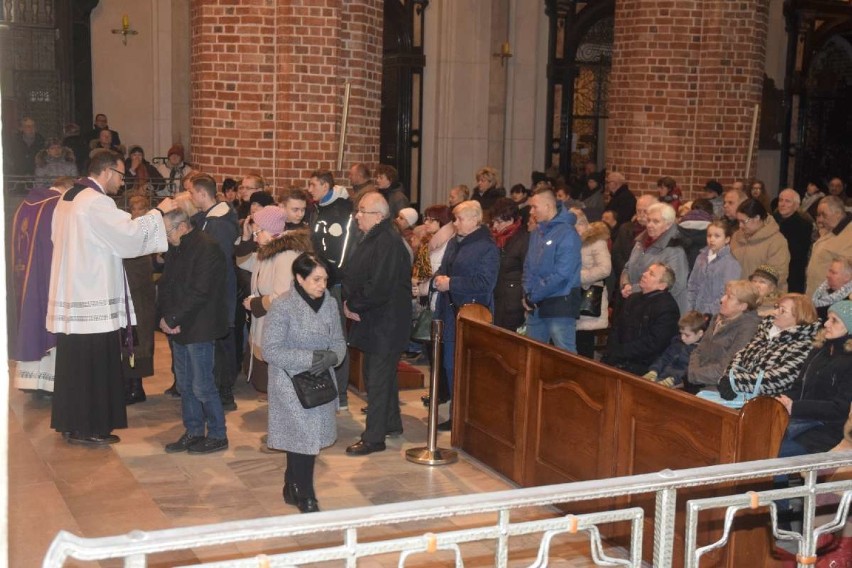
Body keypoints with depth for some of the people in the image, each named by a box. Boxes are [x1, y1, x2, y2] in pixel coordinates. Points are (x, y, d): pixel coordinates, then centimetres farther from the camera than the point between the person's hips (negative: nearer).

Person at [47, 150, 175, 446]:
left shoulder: (69, 198, 14)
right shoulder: (96, 202, -16)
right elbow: (129, 232, -21)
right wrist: (158, 211, -8)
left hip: (71, 294, 9)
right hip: (93, 299, -9)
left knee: (74, 362, 14)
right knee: (95, 364, -2)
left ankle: (71, 422, 21)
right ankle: (89, 428, 4)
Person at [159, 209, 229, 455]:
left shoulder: (207, 248, -14)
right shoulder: (176, 250, 14)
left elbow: (198, 293, -20)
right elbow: (165, 285, 14)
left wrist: (172, 318, -16)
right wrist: (165, 317, -3)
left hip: (199, 329, -9)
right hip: (179, 328, 9)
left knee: (202, 387, -3)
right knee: (185, 385, 13)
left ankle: (218, 436, 9)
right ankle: (194, 432, 23)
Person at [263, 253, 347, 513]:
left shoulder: (329, 303, 3)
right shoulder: (282, 306, -14)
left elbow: (339, 341, 8)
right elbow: (271, 350, -17)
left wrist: (332, 356, -15)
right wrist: (309, 358, -23)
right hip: (292, 384, -6)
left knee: (311, 439, 13)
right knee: (303, 439, -6)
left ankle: (292, 489, 31)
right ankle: (305, 497, 10)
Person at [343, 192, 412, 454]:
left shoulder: (388, 242, -21)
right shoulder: (371, 238, 11)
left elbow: (378, 288, -27)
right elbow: (353, 275, 14)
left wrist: (353, 305, -14)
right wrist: (348, 301, -3)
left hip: (385, 323, -10)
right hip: (374, 322, 10)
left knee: (378, 379, -3)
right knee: (379, 374, 19)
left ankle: (374, 438, 5)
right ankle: (392, 423, 34)